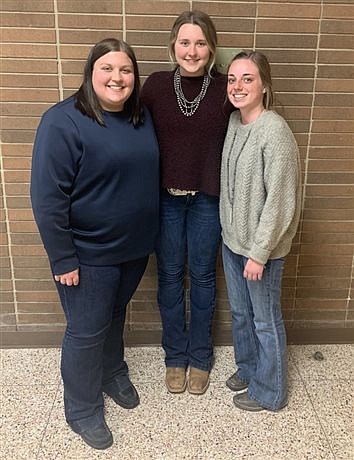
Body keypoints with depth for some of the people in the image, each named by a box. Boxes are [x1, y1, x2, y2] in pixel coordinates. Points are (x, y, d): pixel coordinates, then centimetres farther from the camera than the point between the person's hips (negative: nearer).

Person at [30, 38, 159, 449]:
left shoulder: (141, 117, 4)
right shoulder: (63, 122, -17)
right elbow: (47, 198, -18)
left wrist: (149, 235, 13)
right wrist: (63, 260, -17)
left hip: (134, 247, 6)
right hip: (88, 254, -6)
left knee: (115, 316, 24)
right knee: (87, 331, 9)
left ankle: (113, 374, 49)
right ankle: (82, 411, 31)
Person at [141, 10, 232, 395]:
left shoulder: (224, 88, -5)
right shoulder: (155, 85, -3)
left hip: (207, 200, -1)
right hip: (164, 197, 1)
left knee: (202, 276, 11)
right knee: (170, 276, 12)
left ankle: (200, 356, 32)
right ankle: (175, 355, 32)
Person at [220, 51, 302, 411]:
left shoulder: (275, 130, -20)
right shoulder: (234, 122, 3)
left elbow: (278, 199, -21)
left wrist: (259, 252, -18)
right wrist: (231, 233, 11)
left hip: (260, 246, -7)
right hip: (232, 239, 7)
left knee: (265, 320, 11)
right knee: (240, 312, 23)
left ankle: (269, 392, 32)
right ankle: (247, 367, 46)